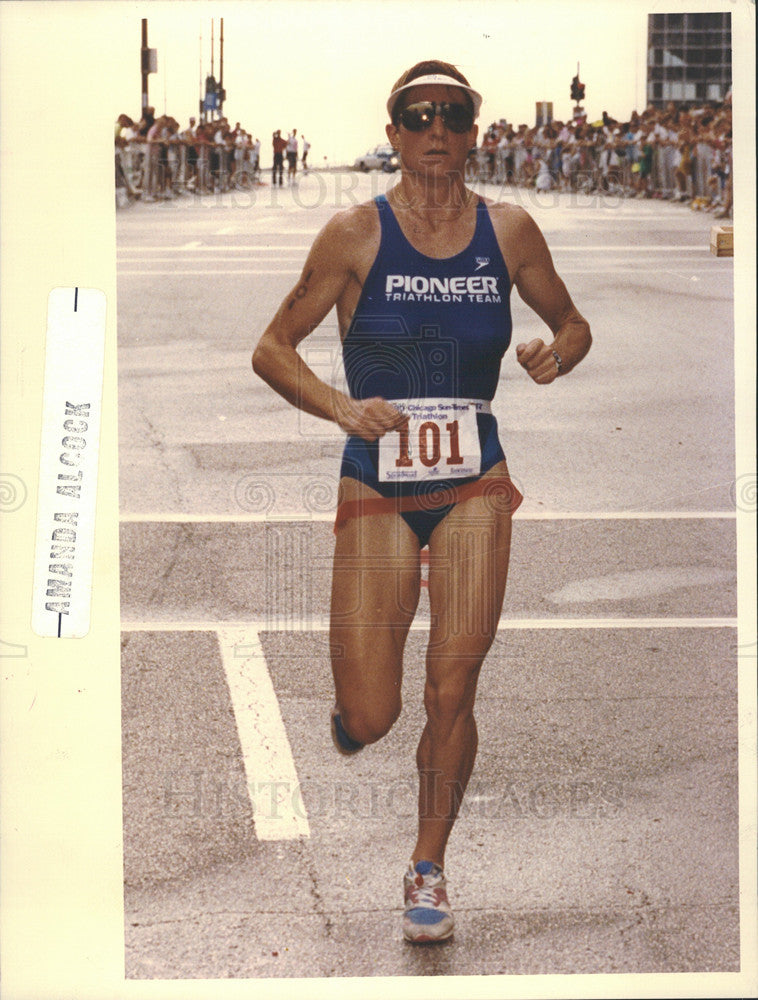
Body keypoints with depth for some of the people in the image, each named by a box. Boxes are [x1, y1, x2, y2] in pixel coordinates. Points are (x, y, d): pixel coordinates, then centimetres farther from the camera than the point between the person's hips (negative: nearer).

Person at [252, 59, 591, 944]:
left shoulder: (508, 231, 1)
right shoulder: (356, 234, -6)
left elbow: (572, 324, 16)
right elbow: (272, 350, -2)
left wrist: (556, 355, -8)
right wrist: (341, 407, -19)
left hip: (474, 487, 2)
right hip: (376, 488, -1)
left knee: (451, 694, -4)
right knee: (369, 720, -3)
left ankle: (428, 868, 17)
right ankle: (350, 696, 36)